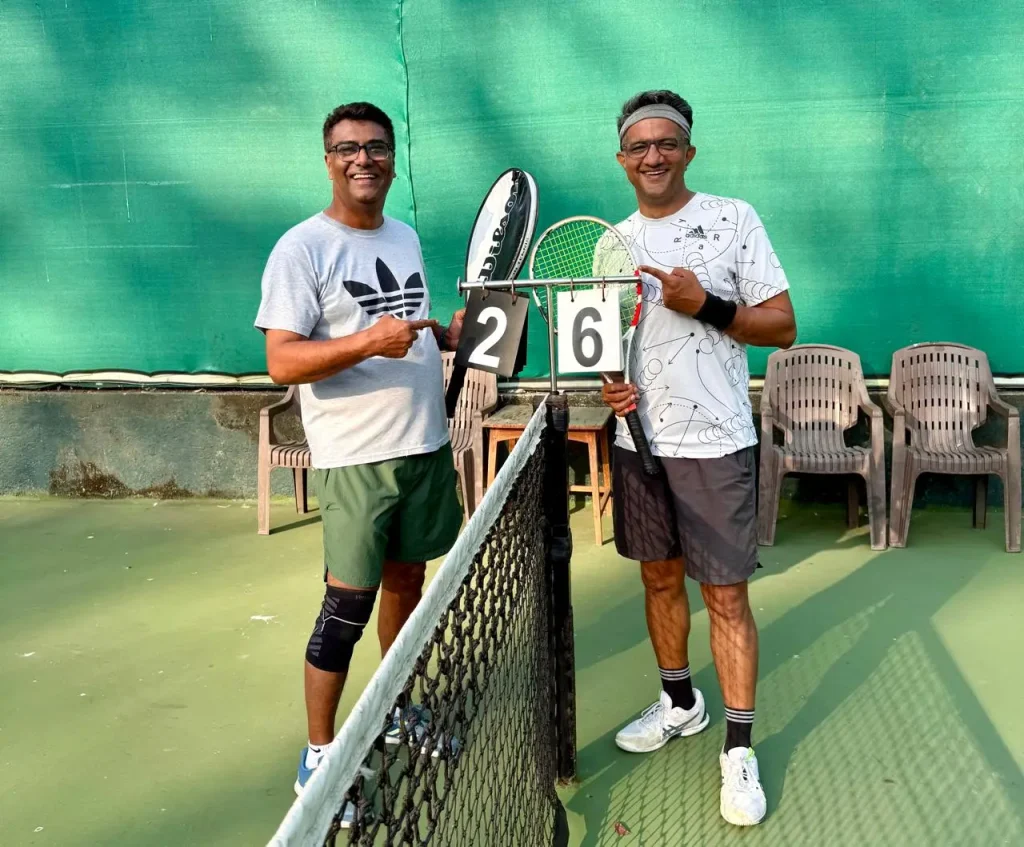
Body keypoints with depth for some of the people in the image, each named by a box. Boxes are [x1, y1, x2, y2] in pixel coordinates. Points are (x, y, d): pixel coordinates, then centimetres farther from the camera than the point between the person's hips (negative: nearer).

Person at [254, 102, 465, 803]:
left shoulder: (407, 238, 12)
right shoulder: (302, 248, -10)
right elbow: (283, 362, -17)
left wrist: (447, 334, 4)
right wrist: (370, 340, -29)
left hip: (427, 445, 7)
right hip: (356, 457, -7)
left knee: (407, 581, 16)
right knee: (348, 605, -2)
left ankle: (397, 713, 34)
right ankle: (318, 757, 12)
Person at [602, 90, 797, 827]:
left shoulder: (734, 219, -5)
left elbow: (783, 326, -6)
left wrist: (706, 304, -21)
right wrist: (609, 379, -3)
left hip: (715, 443, -5)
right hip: (639, 440, 5)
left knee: (726, 595, 0)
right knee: (660, 577, 16)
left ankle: (739, 750, 11)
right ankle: (680, 702, 36)